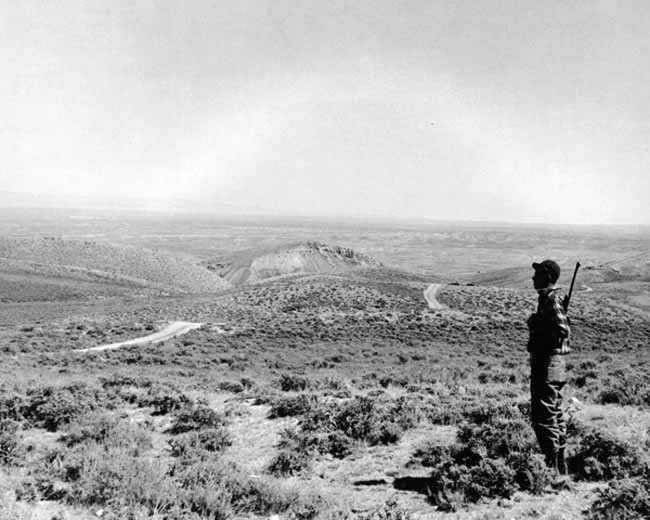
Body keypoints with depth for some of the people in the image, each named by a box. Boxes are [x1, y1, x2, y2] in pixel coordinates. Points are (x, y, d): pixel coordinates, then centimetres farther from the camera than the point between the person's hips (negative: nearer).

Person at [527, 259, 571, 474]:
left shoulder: (552, 300, -15)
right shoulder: (548, 298, 15)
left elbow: (563, 330, -27)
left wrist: (540, 346, -17)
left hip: (548, 363, -11)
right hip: (553, 365, 11)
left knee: (543, 416, -7)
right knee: (555, 415, 15)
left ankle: (552, 465, -3)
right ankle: (560, 466, 24)